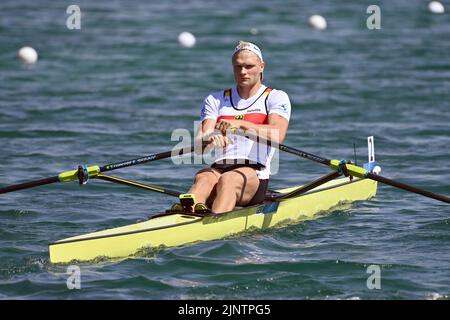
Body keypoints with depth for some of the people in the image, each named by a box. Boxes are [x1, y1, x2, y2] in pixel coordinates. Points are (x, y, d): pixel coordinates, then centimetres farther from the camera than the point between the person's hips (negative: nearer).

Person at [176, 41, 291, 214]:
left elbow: (278, 135, -12)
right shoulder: (215, 100, 20)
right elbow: (199, 142, 3)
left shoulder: (276, 98, 10)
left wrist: (241, 124, -27)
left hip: (256, 175, -3)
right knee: (204, 177, -33)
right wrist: (209, 139, -24)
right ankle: (186, 210, -65)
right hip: (218, 169, 3)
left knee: (227, 180, -36)